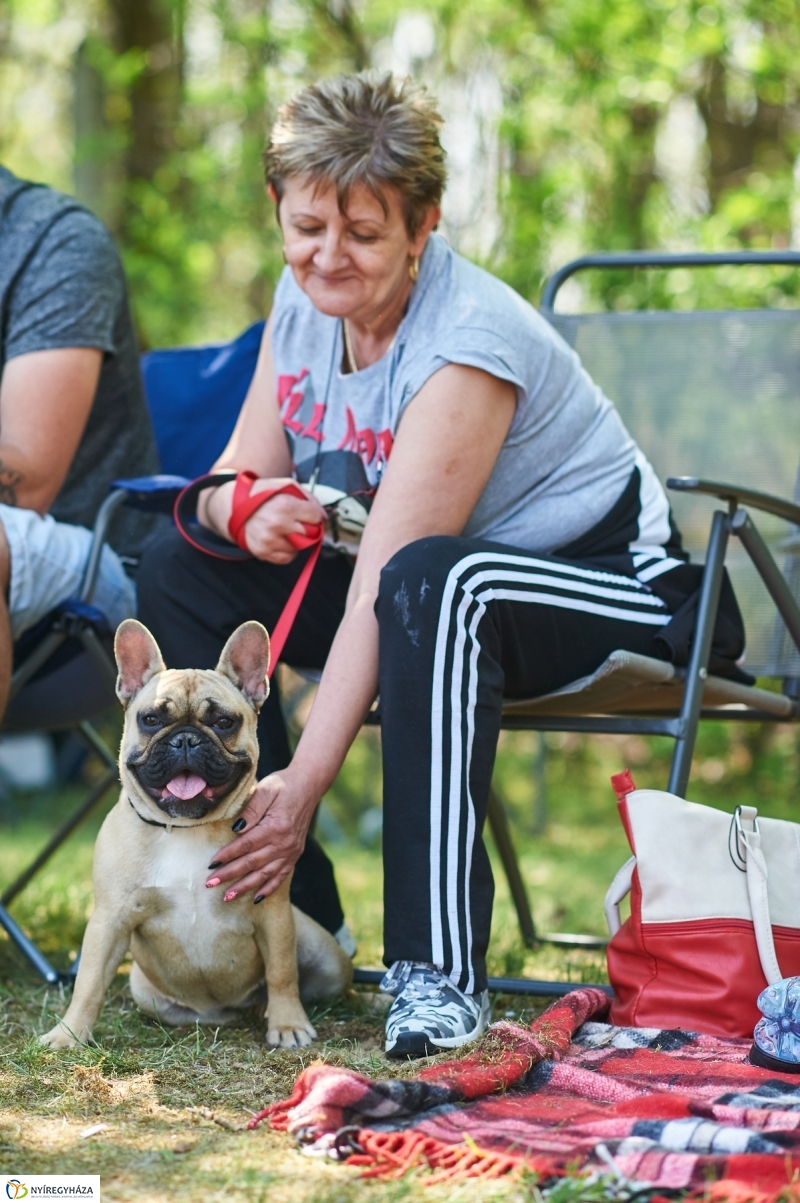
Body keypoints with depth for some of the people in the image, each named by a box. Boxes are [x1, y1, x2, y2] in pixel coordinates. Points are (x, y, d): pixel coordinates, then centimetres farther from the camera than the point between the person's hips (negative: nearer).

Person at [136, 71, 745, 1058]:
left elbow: (388, 579, -33)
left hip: (607, 588, -8)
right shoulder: (304, 298, -4)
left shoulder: (466, 341, -27)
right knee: (183, 570, -6)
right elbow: (242, 470, 1)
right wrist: (245, 511, -26)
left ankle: (437, 970, -37)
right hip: (448, 595, 8)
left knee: (434, 584, -41)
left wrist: (303, 785, -37)